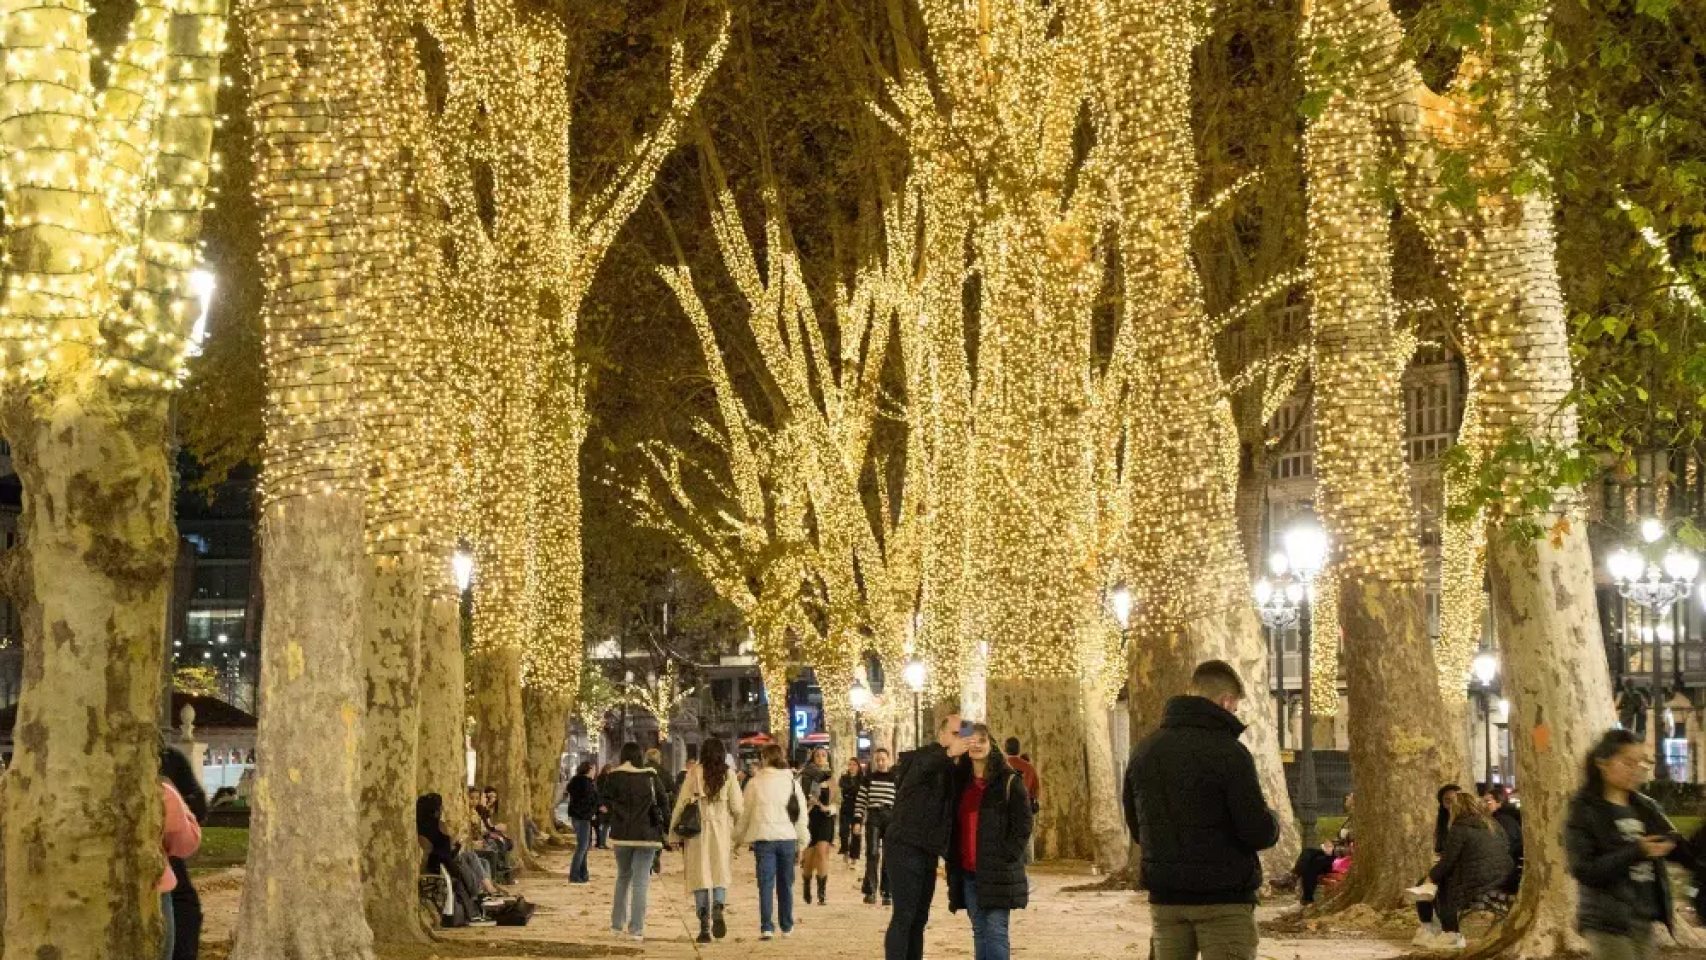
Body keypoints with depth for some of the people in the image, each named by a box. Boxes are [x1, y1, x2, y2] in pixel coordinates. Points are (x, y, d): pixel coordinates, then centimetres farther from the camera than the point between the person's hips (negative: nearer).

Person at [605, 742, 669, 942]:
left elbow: (605, 801, -6)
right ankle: (636, 928, -7)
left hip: (622, 834, 1)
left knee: (623, 876, 19)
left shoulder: (615, 777, -1)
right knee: (641, 881, 0)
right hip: (647, 835, -1)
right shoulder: (651, 777, 0)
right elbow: (663, 803, 1)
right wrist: (666, 827, 7)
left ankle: (617, 924, 20)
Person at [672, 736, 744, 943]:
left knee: (701, 875, 4)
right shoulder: (728, 775, -1)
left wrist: (675, 831, 5)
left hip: (697, 829, -1)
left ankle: (705, 926, 1)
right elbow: (737, 807, 0)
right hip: (721, 829, 1)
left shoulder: (694, 773, -3)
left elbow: (682, 802, -3)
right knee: (720, 873, 11)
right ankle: (718, 909, -17)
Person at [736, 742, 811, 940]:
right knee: (785, 883, 13)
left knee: (766, 883, -2)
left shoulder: (755, 782, -3)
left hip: (763, 837, -2)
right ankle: (787, 926, 19)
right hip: (787, 837, 2)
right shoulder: (792, 781, 4)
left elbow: (745, 812, 2)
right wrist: (801, 841, 17)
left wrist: (741, 837, 15)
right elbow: (802, 813, 8)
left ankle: (766, 927, -12)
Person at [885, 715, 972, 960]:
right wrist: (948, 753, -57)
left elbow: (950, 810, 17)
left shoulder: (954, 768, 14)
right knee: (904, 916, -13)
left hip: (928, 852, 8)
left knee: (919, 918, 10)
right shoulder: (925, 755, -11)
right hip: (904, 847, -8)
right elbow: (925, 766, -37)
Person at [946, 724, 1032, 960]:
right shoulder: (959, 780, 12)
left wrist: (1006, 856, -14)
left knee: (995, 931, -9)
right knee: (979, 931, 8)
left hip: (998, 871, -5)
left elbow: (1023, 825, -6)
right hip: (967, 871, 5)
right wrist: (953, 860, 8)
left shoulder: (1010, 781, -4)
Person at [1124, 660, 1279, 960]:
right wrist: (1272, 821, 6)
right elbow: (1260, 833, -15)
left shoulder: (1144, 751, 6)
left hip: (1165, 897, 6)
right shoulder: (1228, 753, -14)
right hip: (1223, 900, -6)